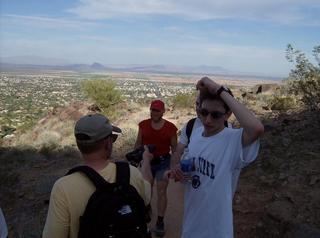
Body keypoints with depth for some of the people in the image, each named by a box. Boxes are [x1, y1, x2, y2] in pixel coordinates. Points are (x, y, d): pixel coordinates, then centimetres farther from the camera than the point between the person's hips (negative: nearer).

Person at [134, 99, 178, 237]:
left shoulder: (170, 127, -9)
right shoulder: (143, 125, -4)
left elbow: (174, 148, -1)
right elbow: (138, 143, 5)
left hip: (163, 162, -2)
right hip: (146, 161, 2)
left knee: (161, 191, -2)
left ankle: (160, 221, 9)